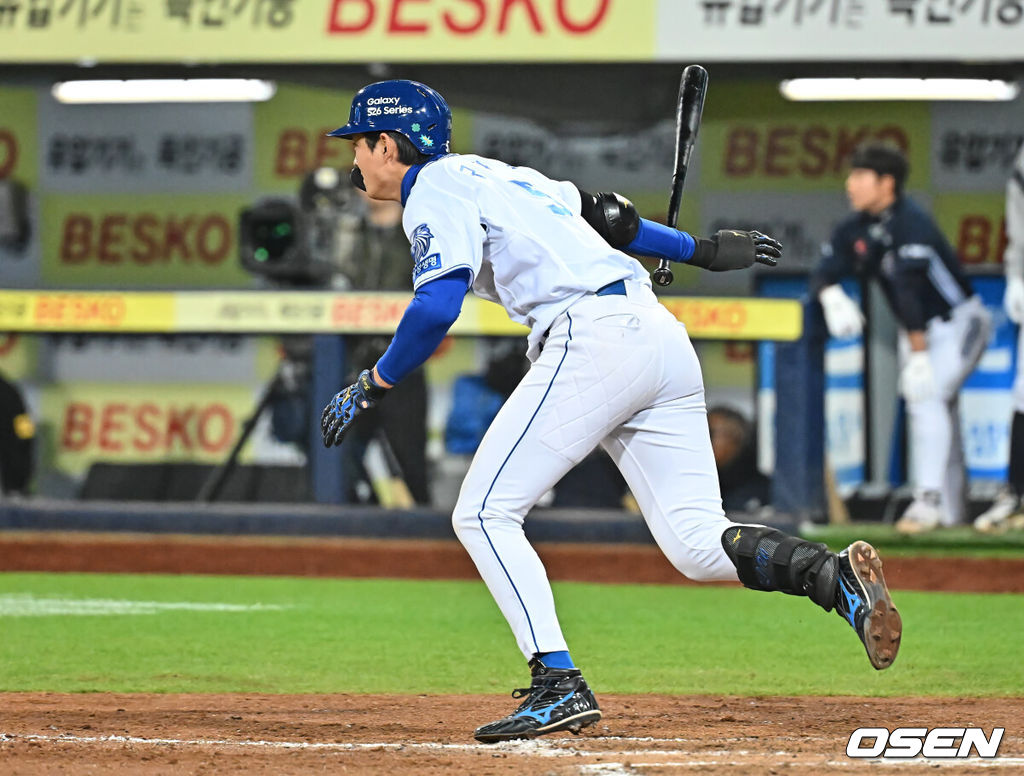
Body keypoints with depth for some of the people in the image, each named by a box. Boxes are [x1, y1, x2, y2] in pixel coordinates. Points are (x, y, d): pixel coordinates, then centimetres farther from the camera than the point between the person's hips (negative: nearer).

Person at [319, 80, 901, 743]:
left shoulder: (438, 189, 2)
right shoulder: (491, 173, 28)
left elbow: (437, 307, -12)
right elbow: (604, 215, 36)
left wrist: (375, 384, -1)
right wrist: (701, 250, 47)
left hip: (594, 337, -9)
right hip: (665, 337, 9)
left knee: (485, 513, -5)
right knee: (696, 542, 3)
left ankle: (560, 684, -16)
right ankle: (832, 572, -21)